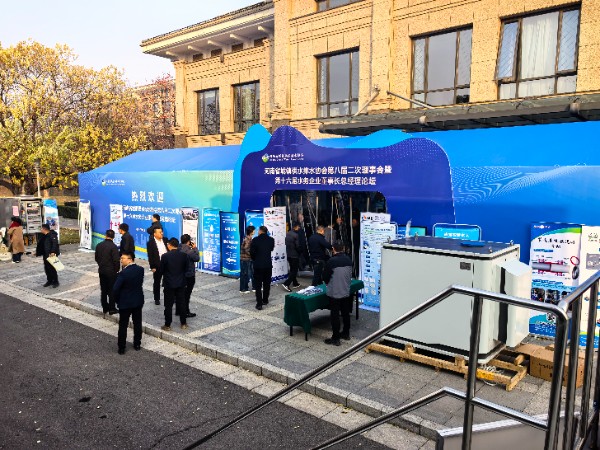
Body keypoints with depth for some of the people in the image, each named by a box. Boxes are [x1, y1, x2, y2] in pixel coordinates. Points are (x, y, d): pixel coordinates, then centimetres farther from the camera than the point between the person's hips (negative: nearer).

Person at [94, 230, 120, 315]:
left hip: (101, 270, 6)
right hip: (111, 272, -6)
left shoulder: (99, 245, 3)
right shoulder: (113, 247, -17)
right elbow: (116, 260, -18)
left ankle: (105, 307, 21)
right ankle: (111, 309, 8)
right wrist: (117, 269, -3)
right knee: (112, 290, 3)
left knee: (103, 290, 14)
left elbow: (96, 258, 11)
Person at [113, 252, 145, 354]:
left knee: (123, 326, 8)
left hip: (125, 303, -5)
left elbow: (115, 289, -21)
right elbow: (140, 283, 2)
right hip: (138, 301, 5)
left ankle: (121, 348, 16)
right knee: (137, 323, 16)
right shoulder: (141, 269, -6)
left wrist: (117, 300, -4)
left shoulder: (123, 273, -23)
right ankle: (137, 344, 27)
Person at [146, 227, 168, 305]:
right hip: (157, 266, -3)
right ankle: (157, 299, 21)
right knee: (157, 283, 10)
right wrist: (152, 267, -12)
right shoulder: (150, 243, -9)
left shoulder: (165, 240, 3)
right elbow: (150, 256, -9)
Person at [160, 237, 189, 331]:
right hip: (181, 283, 3)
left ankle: (167, 325, 12)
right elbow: (186, 269, 1)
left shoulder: (165, 256, -14)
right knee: (182, 303, 12)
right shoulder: (184, 255, -6)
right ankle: (183, 323, 20)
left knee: (168, 305, 5)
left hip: (169, 283, -3)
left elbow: (162, 270, -6)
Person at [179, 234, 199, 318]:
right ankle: (185, 312, 7)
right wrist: (195, 248, -6)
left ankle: (178, 310, 25)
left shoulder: (179, 249, 2)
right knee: (187, 294, 1)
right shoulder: (189, 250, -23)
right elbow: (197, 258, -14)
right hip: (189, 275, -8)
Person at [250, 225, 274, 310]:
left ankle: (259, 303, -3)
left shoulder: (255, 240, -12)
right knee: (266, 283, 17)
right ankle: (265, 300, 27)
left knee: (258, 285, 2)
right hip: (268, 264, 3)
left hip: (258, 265, -3)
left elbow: (252, 252, -7)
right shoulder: (271, 240, -3)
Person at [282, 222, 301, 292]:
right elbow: (297, 246, -18)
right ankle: (286, 284, -11)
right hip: (294, 255, -8)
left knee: (292, 269, 17)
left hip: (289, 254, 8)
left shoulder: (288, 234, 5)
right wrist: (299, 252, 0)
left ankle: (295, 283, 27)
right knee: (294, 270, -2)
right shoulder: (295, 235, -19)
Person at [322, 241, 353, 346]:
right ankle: (346, 333, 32)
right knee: (346, 313, 18)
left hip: (334, 293, -6)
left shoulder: (332, 261, -19)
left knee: (335, 315, 2)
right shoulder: (349, 260, -2)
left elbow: (325, 277, -10)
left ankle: (335, 338, 8)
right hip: (346, 292, 6)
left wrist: (328, 283, 11)